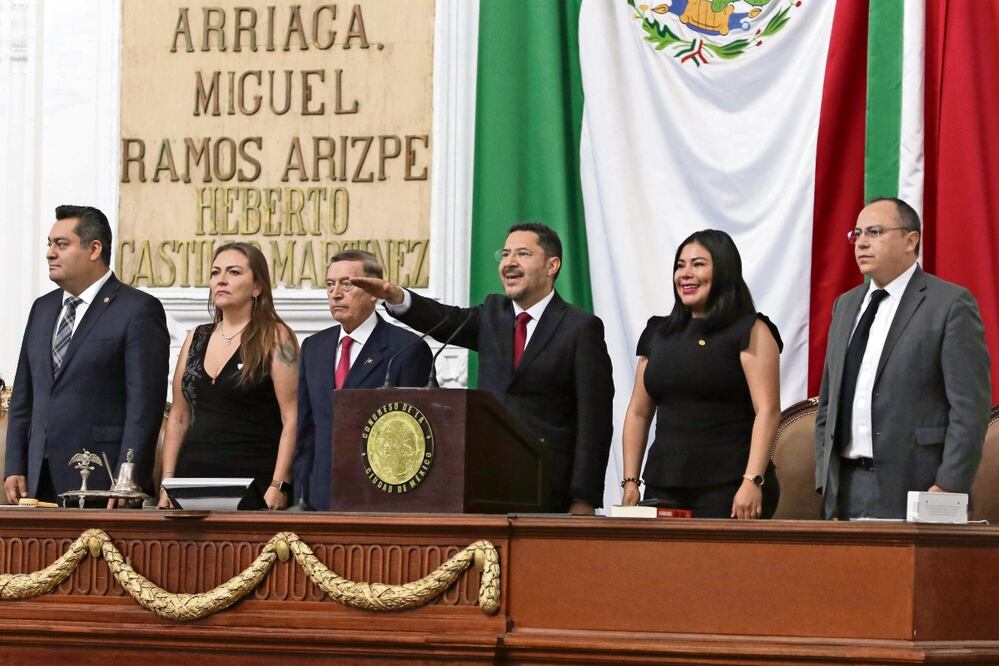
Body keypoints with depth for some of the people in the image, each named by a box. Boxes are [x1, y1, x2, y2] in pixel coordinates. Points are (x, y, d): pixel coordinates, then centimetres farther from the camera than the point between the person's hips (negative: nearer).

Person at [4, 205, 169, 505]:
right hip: (41, 481, 6)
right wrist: (15, 468, 10)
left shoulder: (139, 309, -4)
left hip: (101, 480, -6)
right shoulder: (43, 309, 18)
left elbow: (145, 403, -10)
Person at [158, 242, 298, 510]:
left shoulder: (275, 338, -1)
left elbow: (291, 419, -8)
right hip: (193, 476, 5)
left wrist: (278, 488, -16)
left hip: (252, 482, -5)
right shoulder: (195, 340, 14)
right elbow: (178, 417, 16)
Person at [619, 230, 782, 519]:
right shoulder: (658, 333, 17)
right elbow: (638, 413, 18)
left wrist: (753, 481, -19)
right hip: (664, 486, 5)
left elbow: (767, 411, -9)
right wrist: (630, 481, 9)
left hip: (728, 488, -5)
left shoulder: (750, 332, 0)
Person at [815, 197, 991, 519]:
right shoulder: (846, 305, 18)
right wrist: (825, 481, 10)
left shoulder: (952, 303, -3)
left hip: (915, 489, -6)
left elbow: (970, 408, -8)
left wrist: (948, 489, -15)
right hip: (845, 489, 6)